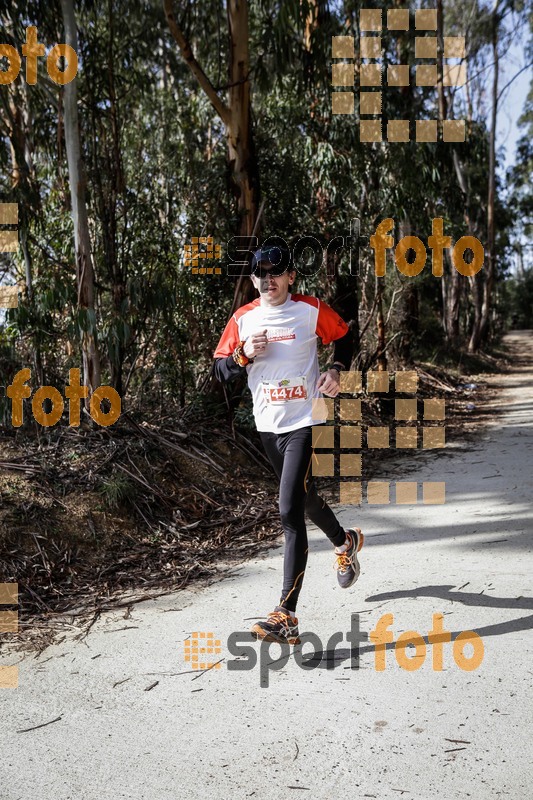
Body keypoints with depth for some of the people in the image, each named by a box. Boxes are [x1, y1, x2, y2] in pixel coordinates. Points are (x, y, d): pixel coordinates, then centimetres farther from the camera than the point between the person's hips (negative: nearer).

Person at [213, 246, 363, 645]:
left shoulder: (311, 309, -5)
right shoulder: (242, 319, 3)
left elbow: (344, 336, 11)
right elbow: (220, 369, 6)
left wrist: (336, 369, -6)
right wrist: (244, 355, -13)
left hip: (306, 422, -5)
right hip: (268, 426, 5)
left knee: (290, 512, -15)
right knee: (304, 498, 22)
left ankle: (286, 616, -11)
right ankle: (346, 542, 54)